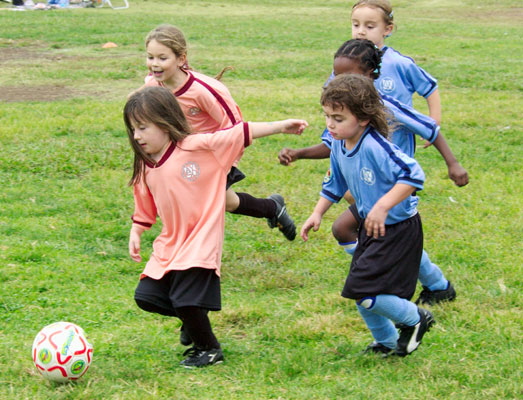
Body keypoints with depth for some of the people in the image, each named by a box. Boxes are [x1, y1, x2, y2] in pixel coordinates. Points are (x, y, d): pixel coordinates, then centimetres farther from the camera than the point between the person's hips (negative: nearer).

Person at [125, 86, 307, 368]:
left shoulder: (198, 147, -10)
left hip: (201, 242, -7)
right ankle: (193, 323, 25)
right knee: (146, 296, 3)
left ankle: (210, 350, 9)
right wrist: (135, 234, 7)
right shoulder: (145, 169, 7)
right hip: (169, 244, 7)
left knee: (185, 300, -16)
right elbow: (145, 210, 20)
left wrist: (280, 126, -13)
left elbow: (241, 134, -10)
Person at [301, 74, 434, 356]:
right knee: (360, 293, 13)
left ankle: (414, 319, 10)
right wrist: (317, 214, 11)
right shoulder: (339, 146, 0)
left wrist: (383, 206, -39)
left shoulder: (375, 147, -27)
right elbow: (335, 184, 18)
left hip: (398, 230, -9)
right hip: (371, 228, 9)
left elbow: (413, 176, -33)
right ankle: (387, 341, 37)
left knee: (363, 291, -14)